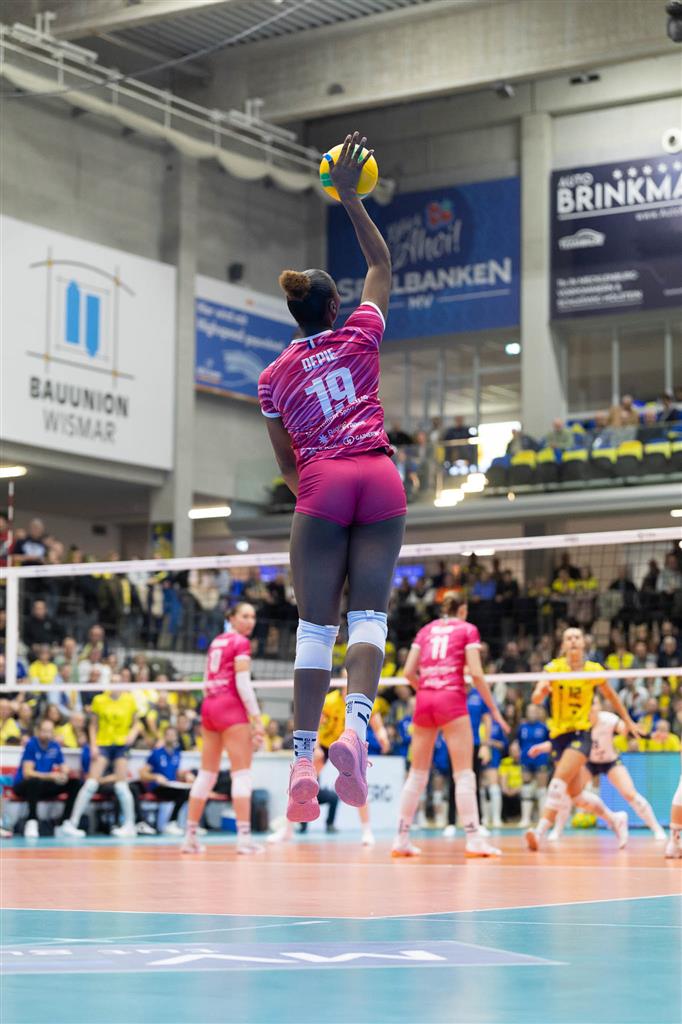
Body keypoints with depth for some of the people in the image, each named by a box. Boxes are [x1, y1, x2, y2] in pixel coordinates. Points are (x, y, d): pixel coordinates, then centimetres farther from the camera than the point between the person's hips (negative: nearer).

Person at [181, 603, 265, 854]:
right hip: (231, 707, -8)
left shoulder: (216, 642, 18)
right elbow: (243, 683, -14)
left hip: (209, 706, 8)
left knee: (206, 774, 12)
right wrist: (257, 718, -15)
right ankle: (244, 837, -15)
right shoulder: (241, 643, -6)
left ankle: (190, 836, 11)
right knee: (242, 774, -8)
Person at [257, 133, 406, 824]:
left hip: (321, 486, 0)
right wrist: (348, 196, 21)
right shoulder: (360, 337, 9)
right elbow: (382, 265, 23)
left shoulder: (275, 376, 11)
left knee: (315, 625, 0)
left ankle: (303, 759, -7)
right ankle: (356, 728, -23)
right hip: (380, 480, 0)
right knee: (368, 615, 0)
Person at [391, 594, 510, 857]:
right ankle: (473, 840, -12)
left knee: (417, 774, 9)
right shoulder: (467, 630, 7)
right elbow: (476, 673, -4)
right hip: (452, 699, -4)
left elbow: (409, 671, 9)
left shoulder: (426, 630, 18)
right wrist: (494, 710, 1)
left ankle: (401, 840, 9)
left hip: (424, 700, 4)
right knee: (464, 773, -6)